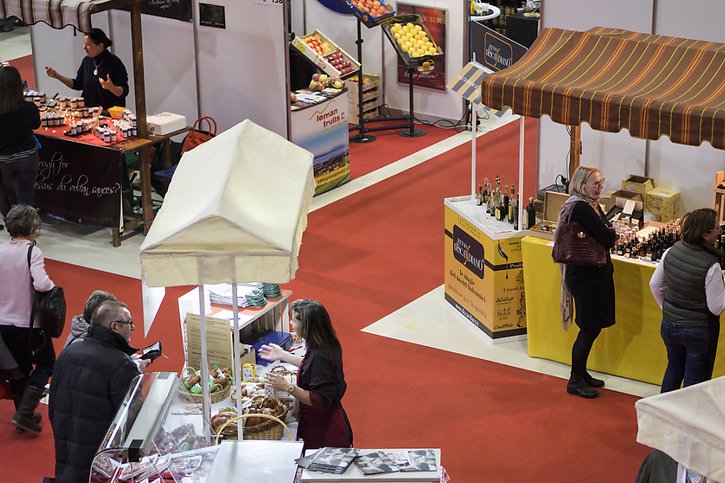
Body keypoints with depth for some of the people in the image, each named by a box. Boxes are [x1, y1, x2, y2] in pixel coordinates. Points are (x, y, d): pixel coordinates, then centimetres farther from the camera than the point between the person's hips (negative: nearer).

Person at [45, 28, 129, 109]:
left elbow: (124, 92, -9)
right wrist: (57, 76, 12)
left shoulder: (114, 63, -10)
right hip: (89, 111, 6)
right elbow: (78, 85, 19)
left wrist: (111, 87, -29)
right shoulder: (87, 61, 8)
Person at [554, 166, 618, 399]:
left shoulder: (590, 205, 11)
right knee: (590, 328, -2)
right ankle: (575, 381, 8)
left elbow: (607, 236, 12)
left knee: (593, 326, 17)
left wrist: (607, 234, -8)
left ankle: (581, 373, 30)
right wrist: (611, 232, -4)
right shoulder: (582, 208, -21)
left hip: (596, 272, 10)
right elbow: (608, 238, -23)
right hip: (586, 276, -10)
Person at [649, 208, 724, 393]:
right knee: (694, 380, 11)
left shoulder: (672, 251, -9)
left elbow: (655, 284, 4)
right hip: (699, 332, -6)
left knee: (674, 369, 27)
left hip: (670, 326, 6)